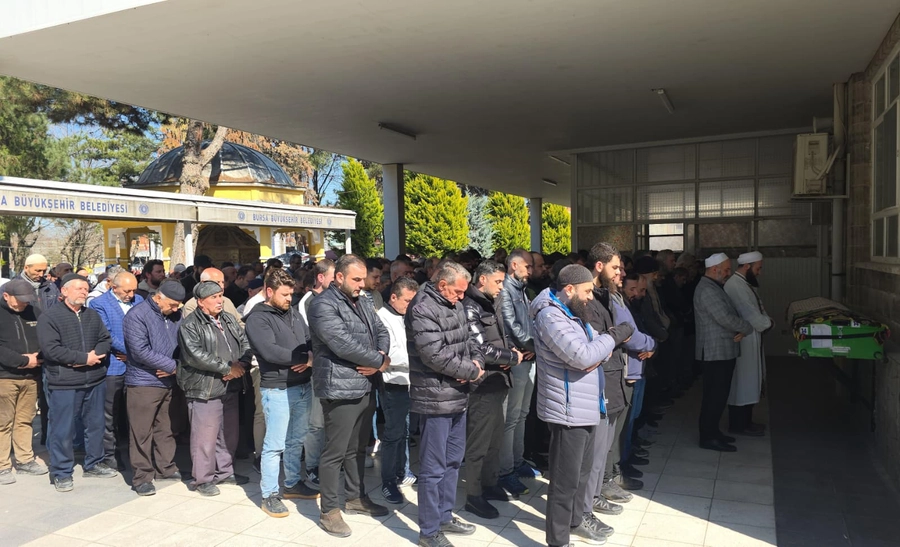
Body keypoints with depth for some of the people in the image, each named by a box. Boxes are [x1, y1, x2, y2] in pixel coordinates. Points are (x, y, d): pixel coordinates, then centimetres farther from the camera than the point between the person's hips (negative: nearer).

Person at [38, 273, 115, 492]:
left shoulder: (93, 315, 11)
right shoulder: (49, 317, -7)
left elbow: (105, 340, 6)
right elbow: (50, 349, -16)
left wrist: (95, 354, -16)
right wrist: (84, 358, -17)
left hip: (95, 381, 6)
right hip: (63, 384, -5)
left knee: (96, 425, 15)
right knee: (62, 430, 2)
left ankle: (93, 464, 30)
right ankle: (61, 473, 16)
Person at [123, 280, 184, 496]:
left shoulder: (175, 316, 6)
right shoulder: (137, 315, -13)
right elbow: (141, 351, -19)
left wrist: (175, 366, -9)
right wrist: (171, 365, -15)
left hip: (169, 382, 6)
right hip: (144, 382, -6)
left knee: (166, 428, 15)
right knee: (142, 432, 1)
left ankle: (165, 467, 27)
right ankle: (142, 477, 10)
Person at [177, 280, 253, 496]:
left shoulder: (229, 320, 13)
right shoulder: (190, 325, -9)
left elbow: (245, 343, 11)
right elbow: (196, 355, -20)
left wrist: (242, 364, -10)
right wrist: (227, 368, -17)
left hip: (230, 388, 7)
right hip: (205, 389, -7)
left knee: (229, 434, 16)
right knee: (205, 436, -2)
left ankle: (225, 471, 32)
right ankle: (203, 479, 13)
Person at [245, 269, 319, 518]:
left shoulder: (293, 312, 12)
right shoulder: (257, 319, -9)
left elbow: (310, 340, 10)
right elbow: (270, 351, -21)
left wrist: (311, 357, -12)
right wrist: (303, 357, -14)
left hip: (303, 386, 7)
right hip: (277, 390, -7)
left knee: (296, 440, 18)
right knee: (275, 445, 0)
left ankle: (292, 484, 33)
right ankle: (269, 495, 13)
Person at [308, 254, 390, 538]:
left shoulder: (363, 302, 13)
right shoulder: (324, 305, -15)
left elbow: (381, 331, 11)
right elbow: (343, 344, -24)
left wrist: (381, 357, -12)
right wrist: (379, 360, -14)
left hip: (366, 386, 8)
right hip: (340, 389, -8)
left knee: (358, 448, 20)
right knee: (335, 451, 1)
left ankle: (356, 497, 35)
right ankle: (329, 511, 13)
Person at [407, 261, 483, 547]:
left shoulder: (455, 305, 11)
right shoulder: (423, 309, -18)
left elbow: (467, 339, 17)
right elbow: (434, 355, -25)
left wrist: (477, 360, -5)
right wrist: (471, 371, -14)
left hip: (457, 395, 10)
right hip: (435, 398, -9)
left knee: (453, 460, 20)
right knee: (433, 467, 1)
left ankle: (444, 516, 35)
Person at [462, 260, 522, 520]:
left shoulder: (489, 305, 13)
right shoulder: (470, 307, -17)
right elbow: (481, 349, -23)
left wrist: (510, 352, -1)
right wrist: (513, 357, -10)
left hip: (496, 381, 10)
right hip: (482, 384, -10)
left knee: (494, 438, 20)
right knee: (478, 442, 0)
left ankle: (489, 484, 34)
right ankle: (474, 496, 11)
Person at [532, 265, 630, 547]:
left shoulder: (574, 314, 14)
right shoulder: (551, 316, -19)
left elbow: (594, 348, 10)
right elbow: (582, 356, -28)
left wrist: (600, 354, -14)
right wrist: (612, 337, -14)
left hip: (586, 408, 10)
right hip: (569, 412, -10)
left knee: (582, 470, 24)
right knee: (566, 479, 0)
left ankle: (575, 518, 43)